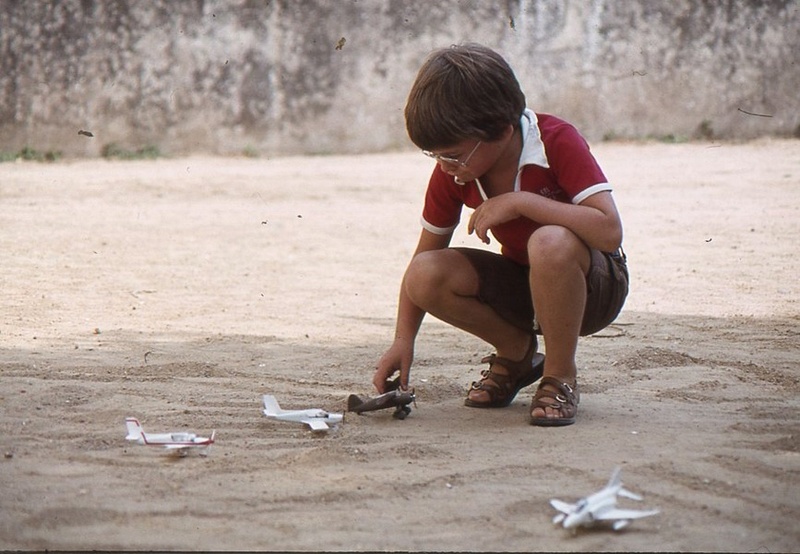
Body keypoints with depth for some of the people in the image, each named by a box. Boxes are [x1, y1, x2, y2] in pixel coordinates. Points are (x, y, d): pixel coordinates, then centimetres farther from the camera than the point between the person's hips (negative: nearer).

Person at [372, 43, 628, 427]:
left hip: (592, 285, -5)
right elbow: (424, 256, 1)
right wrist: (403, 341, -9)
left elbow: (609, 231, -35)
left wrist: (520, 201, -35)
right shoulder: (451, 172, -9)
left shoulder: (557, 142, -24)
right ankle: (515, 352, 6)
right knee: (426, 276, -21)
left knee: (550, 243, -40)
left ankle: (560, 377, -15)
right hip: (525, 285, 5)